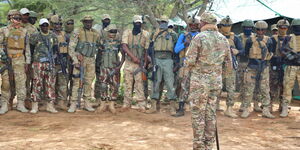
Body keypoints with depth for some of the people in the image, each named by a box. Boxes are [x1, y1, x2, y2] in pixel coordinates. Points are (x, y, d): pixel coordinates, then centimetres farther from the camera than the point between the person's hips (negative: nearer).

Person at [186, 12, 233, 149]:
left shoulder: (199, 38, -11)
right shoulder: (224, 39, 7)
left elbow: (189, 61, -12)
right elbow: (229, 65, 10)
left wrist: (189, 69, 9)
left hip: (200, 81, -5)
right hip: (216, 81, 5)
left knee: (198, 114, 2)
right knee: (211, 114, 12)